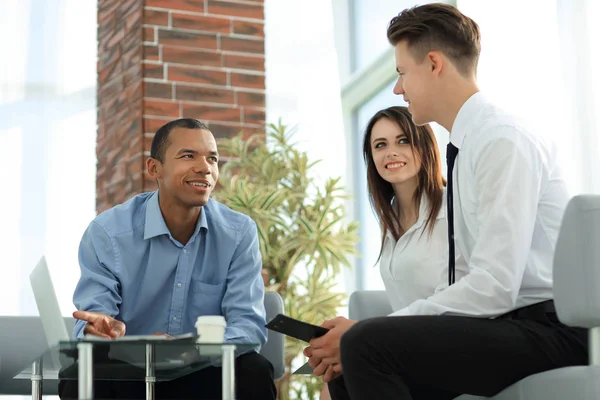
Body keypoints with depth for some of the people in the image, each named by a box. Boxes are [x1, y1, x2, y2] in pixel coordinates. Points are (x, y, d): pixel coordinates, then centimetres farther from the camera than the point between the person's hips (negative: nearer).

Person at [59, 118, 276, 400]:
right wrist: (99, 331, -39)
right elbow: (87, 324, -12)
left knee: (254, 373, -28)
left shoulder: (240, 233, -4)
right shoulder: (106, 232, -8)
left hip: (204, 375, 1)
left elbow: (247, 324, -12)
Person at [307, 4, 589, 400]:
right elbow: (481, 282, 10)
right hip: (508, 322, 9)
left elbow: (495, 286, -22)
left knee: (367, 345, -23)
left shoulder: (503, 140, -14)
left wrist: (365, 337, -18)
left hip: (549, 328, -8)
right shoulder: (468, 147, 14)